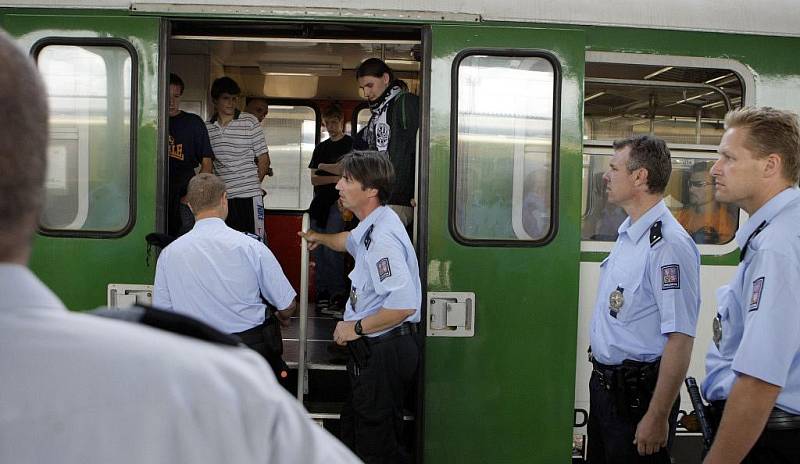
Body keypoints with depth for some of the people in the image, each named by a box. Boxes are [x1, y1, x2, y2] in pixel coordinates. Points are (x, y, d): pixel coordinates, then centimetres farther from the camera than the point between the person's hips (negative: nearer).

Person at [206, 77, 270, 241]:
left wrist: (252, 184, 5)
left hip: (249, 196, -3)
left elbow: (264, 159, 3)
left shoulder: (249, 122, -1)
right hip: (222, 197, 3)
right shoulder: (208, 127, 8)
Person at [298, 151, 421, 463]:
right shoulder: (371, 226, 8)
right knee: (353, 428, 23)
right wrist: (321, 238, 54)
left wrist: (357, 328, -21)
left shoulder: (382, 237, -25)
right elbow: (352, 240, 36)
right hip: (371, 350, 10)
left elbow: (404, 304, -34)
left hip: (383, 352, -10)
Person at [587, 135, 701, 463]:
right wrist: (602, 374, 18)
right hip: (603, 383, 9)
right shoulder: (628, 234, 8)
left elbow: (680, 338, -25)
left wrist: (657, 417, -23)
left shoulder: (669, 244, -22)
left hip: (638, 393, -9)